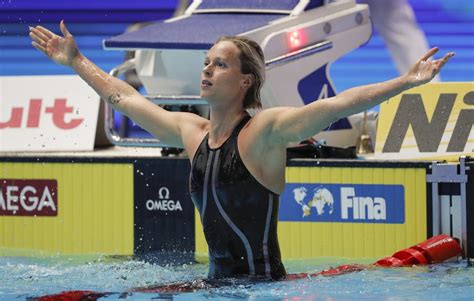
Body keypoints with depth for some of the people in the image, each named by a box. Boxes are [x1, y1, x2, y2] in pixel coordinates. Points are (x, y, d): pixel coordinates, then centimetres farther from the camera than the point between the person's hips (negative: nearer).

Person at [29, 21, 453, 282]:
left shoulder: (266, 130, -8)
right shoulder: (191, 132, 10)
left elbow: (336, 105, -20)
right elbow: (123, 97, 24)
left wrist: (405, 82, -29)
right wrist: (76, 61, 33)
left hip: (262, 281, -6)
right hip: (217, 281, 6)